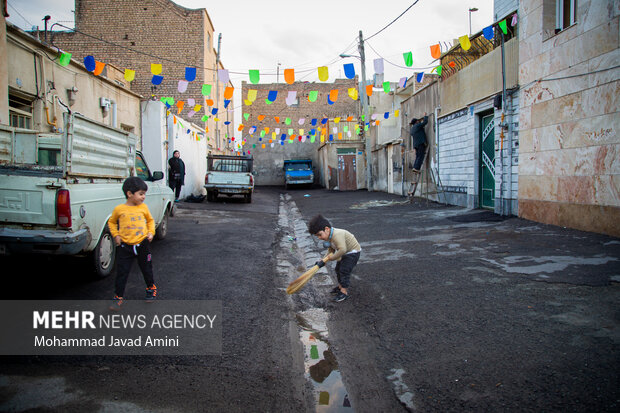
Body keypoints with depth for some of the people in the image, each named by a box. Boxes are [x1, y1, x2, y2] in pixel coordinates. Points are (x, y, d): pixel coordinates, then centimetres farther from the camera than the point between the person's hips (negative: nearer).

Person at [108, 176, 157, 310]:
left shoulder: (143, 207, 0)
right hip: (125, 246, -2)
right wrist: (116, 235, -1)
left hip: (142, 244, 2)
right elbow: (111, 222, 11)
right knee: (122, 272, 2)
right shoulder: (119, 209, -5)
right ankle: (118, 296, 15)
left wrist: (151, 232, 2)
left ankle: (151, 287, 40)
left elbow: (150, 220, 16)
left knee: (147, 269, 16)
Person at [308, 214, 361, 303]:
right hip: (345, 252, 10)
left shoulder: (337, 235, -36)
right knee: (338, 269, 17)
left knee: (344, 271, -11)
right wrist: (324, 260, -7)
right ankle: (341, 286, 36)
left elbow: (342, 250, -44)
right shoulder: (329, 236, -4)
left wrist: (332, 258, -30)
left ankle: (344, 292, 0)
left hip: (352, 252, -10)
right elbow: (331, 249, 4)